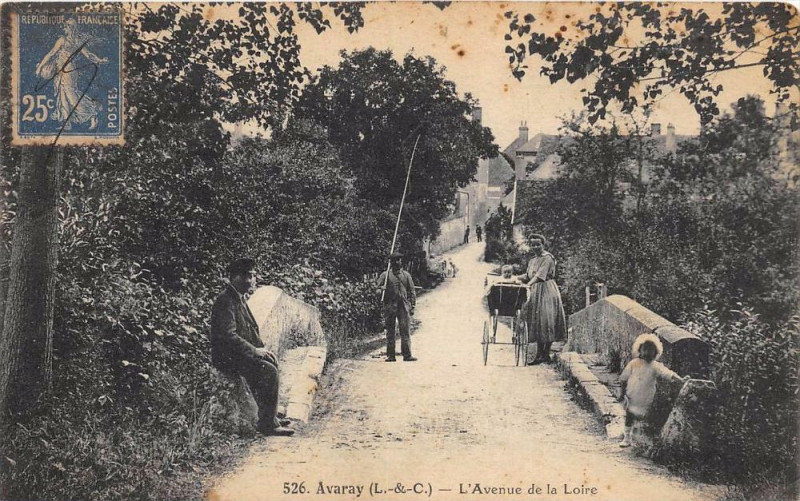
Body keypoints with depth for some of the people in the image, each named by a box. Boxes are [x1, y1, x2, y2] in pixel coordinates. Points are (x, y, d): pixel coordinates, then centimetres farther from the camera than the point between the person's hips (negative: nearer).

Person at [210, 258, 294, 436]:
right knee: (268, 371, -21)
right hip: (227, 358, -10)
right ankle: (267, 424, -14)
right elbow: (228, 336, -26)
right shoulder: (226, 301, -18)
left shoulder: (239, 299, 15)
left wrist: (261, 348, 7)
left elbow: (250, 330, 22)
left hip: (238, 353, 10)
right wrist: (255, 350, -21)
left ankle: (270, 416, 14)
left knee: (272, 362, 9)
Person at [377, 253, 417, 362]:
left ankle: (407, 354, -1)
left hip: (404, 306, 1)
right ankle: (390, 355, 7)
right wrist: (383, 288, -21)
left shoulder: (406, 275, 13)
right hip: (389, 306, -1)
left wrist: (412, 306, 5)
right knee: (390, 331, 2)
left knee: (405, 331, -3)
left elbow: (412, 291, 12)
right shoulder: (385, 275, 7)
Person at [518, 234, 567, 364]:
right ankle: (540, 354, 8)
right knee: (537, 322, 6)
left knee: (545, 321, -9)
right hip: (536, 293, 8)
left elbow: (540, 275, -20)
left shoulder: (547, 258, -9)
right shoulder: (532, 260, 18)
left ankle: (545, 354, -6)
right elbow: (527, 276, 15)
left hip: (547, 292, -8)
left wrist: (528, 285, -31)